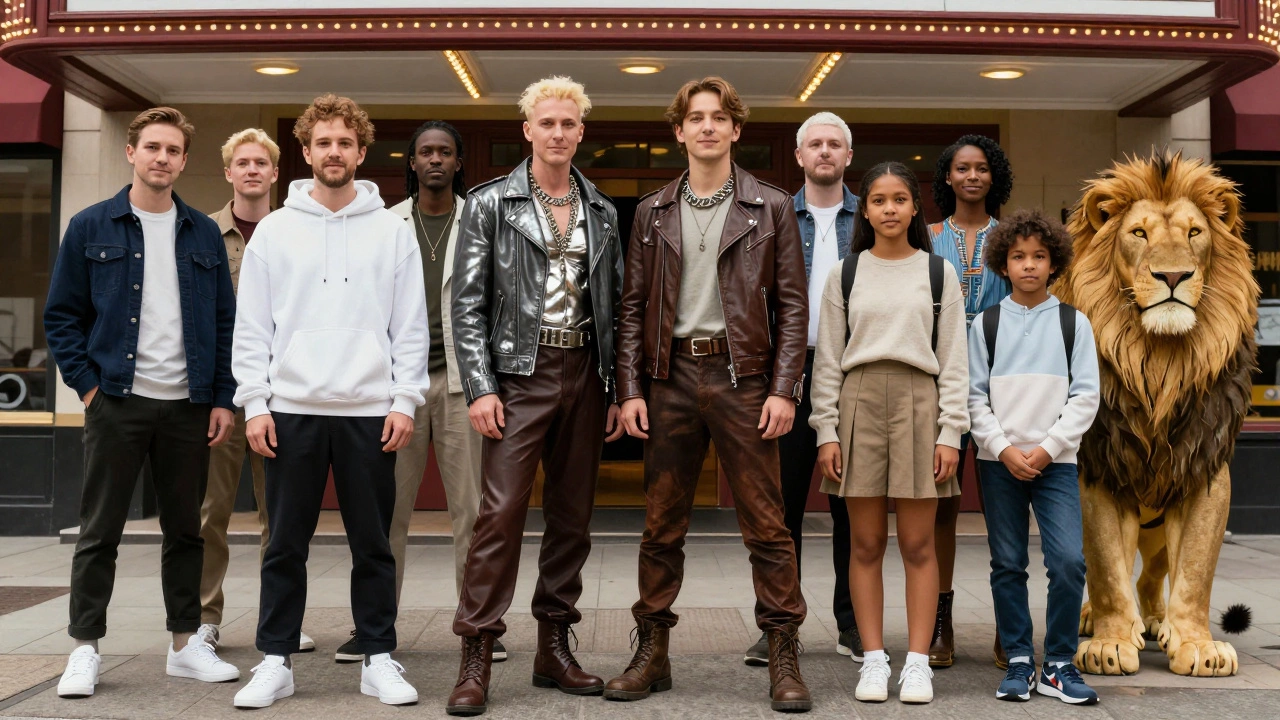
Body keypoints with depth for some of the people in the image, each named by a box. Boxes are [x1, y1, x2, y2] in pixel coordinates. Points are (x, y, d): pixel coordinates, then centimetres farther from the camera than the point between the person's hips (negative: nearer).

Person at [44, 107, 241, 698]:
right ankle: (85, 649, 13)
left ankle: (186, 643, 20)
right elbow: (61, 314, 3)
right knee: (99, 532, 3)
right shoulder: (91, 228, 3)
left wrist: (224, 398, 2)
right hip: (117, 402, -2)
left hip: (189, 405, 2)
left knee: (185, 530, 10)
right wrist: (87, 385, -6)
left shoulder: (204, 234, 9)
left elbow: (225, 321, 9)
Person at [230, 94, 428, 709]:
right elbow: (251, 327, 5)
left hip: (371, 411, 0)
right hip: (292, 409, 0)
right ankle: (275, 661, 16)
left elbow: (411, 326, 4)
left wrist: (406, 401, -4)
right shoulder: (274, 230, 8)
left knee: (373, 544, 6)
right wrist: (255, 403, -3)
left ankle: (378, 658, 15)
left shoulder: (392, 231, 7)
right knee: (286, 545, 6)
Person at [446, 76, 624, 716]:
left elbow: (612, 307, 13)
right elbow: (467, 303, -3)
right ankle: (475, 657, -2)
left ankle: (554, 648, 18)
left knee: (573, 515, 8)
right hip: (521, 374, -4)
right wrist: (480, 388, -11)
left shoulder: (602, 212, 13)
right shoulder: (490, 204, 2)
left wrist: (616, 390, 8)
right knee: (501, 512, -10)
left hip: (585, 375, 4)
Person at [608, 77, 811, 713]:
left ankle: (784, 659, 10)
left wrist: (784, 389, -8)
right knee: (661, 527, 7)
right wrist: (629, 390, 2)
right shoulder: (653, 212, 11)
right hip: (671, 379, 3)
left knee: (765, 525, 0)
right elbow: (633, 307, 10)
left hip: (742, 377, -2)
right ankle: (652, 654, 18)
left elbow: (792, 305, 1)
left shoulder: (771, 207, 5)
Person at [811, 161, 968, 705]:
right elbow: (827, 358, 8)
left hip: (918, 401, 0)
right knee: (866, 543, 2)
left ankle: (917, 661, 9)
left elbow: (954, 360, 5)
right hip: (859, 400, 1)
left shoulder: (939, 274, 8)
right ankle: (873, 659, 11)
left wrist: (950, 433, -2)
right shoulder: (845, 274, 10)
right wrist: (826, 430, 0)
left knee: (918, 544, 1)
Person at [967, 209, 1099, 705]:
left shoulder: (1073, 322, 6)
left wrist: (1047, 448, -9)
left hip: (1056, 460, 0)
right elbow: (975, 397, 3)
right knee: (1007, 565, 4)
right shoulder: (986, 324, 7)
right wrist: (1004, 450, -8)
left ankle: (1058, 666, 3)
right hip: (999, 461, 1)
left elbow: (1086, 396, 1)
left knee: (1069, 561, -10)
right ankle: (1018, 663, 14)